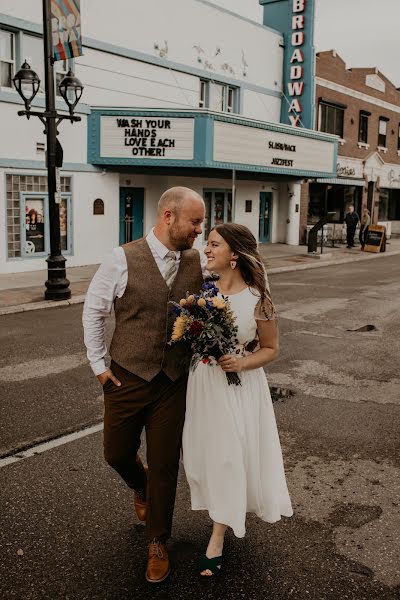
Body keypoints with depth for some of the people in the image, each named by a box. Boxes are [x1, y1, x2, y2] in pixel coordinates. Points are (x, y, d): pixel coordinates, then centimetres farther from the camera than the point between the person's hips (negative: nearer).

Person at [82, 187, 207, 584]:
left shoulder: (199, 263, -4)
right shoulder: (123, 259, -10)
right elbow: (93, 311, -1)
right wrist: (99, 364, -1)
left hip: (174, 384, 1)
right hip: (127, 379, -1)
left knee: (164, 465, 9)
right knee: (117, 454, 14)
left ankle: (157, 543, 32)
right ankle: (141, 487, 52)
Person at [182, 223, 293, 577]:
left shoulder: (257, 300, -15)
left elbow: (270, 349, -4)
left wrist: (241, 363, -21)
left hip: (240, 387, -4)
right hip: (203, 382, 4)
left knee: (230, 457, 6)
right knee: (204, 454, 13)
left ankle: (217, 539, 25)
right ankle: (224, 517, 41)